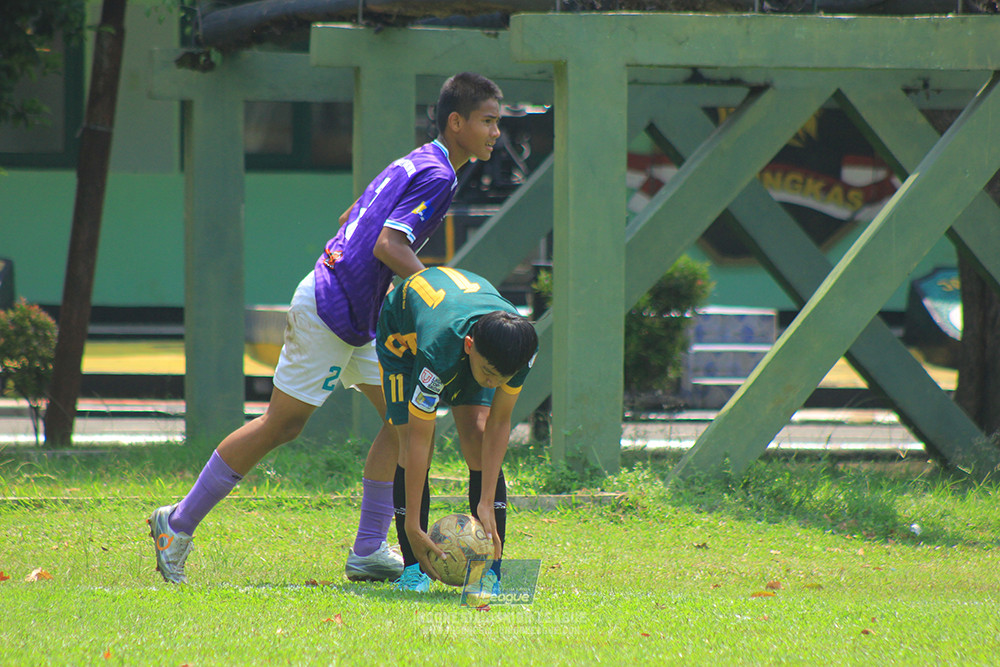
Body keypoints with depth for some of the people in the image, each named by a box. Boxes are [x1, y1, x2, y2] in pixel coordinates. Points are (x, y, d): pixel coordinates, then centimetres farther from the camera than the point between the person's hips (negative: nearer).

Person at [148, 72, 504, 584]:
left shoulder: (416, 163, 15)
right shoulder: (437, 176, -15)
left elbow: (352, 219, 23)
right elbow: (389, 245, -26)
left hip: (355, 319, 10)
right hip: (331, 312, -10)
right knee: (281, 425, -1)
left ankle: (368, 552, 5)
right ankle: (179, 523, 8)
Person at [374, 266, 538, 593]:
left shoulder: (521, 346, -35)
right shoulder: (437, 350, -46)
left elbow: (499, 424, -23)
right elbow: (418, 442, -40)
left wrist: (486, 505, -27)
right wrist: (412, 526, -38)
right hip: (404, 335, -3)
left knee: (479, 442, -15)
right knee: (412, 451, -18)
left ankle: (490, 570, -14)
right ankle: (414, 567, -7)